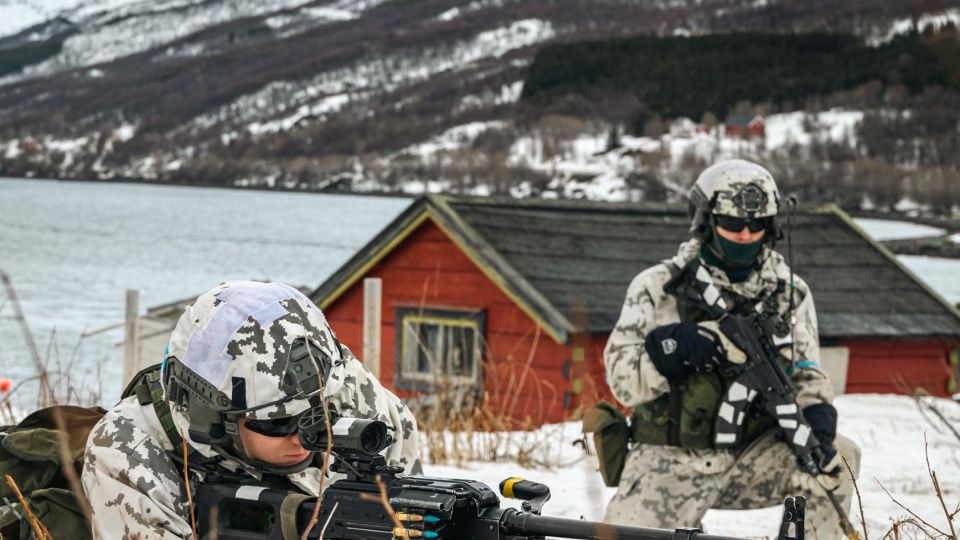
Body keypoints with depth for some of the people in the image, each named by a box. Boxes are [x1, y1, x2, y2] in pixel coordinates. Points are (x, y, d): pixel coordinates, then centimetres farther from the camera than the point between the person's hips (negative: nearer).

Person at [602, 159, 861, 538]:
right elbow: (622, 380, -9)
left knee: (839, 457, -21)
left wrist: (817, 421, -20)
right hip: (670, 463, -2)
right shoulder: (658, 288, -4)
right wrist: (676, 346, -27)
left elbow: (805, 376, 2)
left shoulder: (790, 294, 5)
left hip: (749, 458, 2)